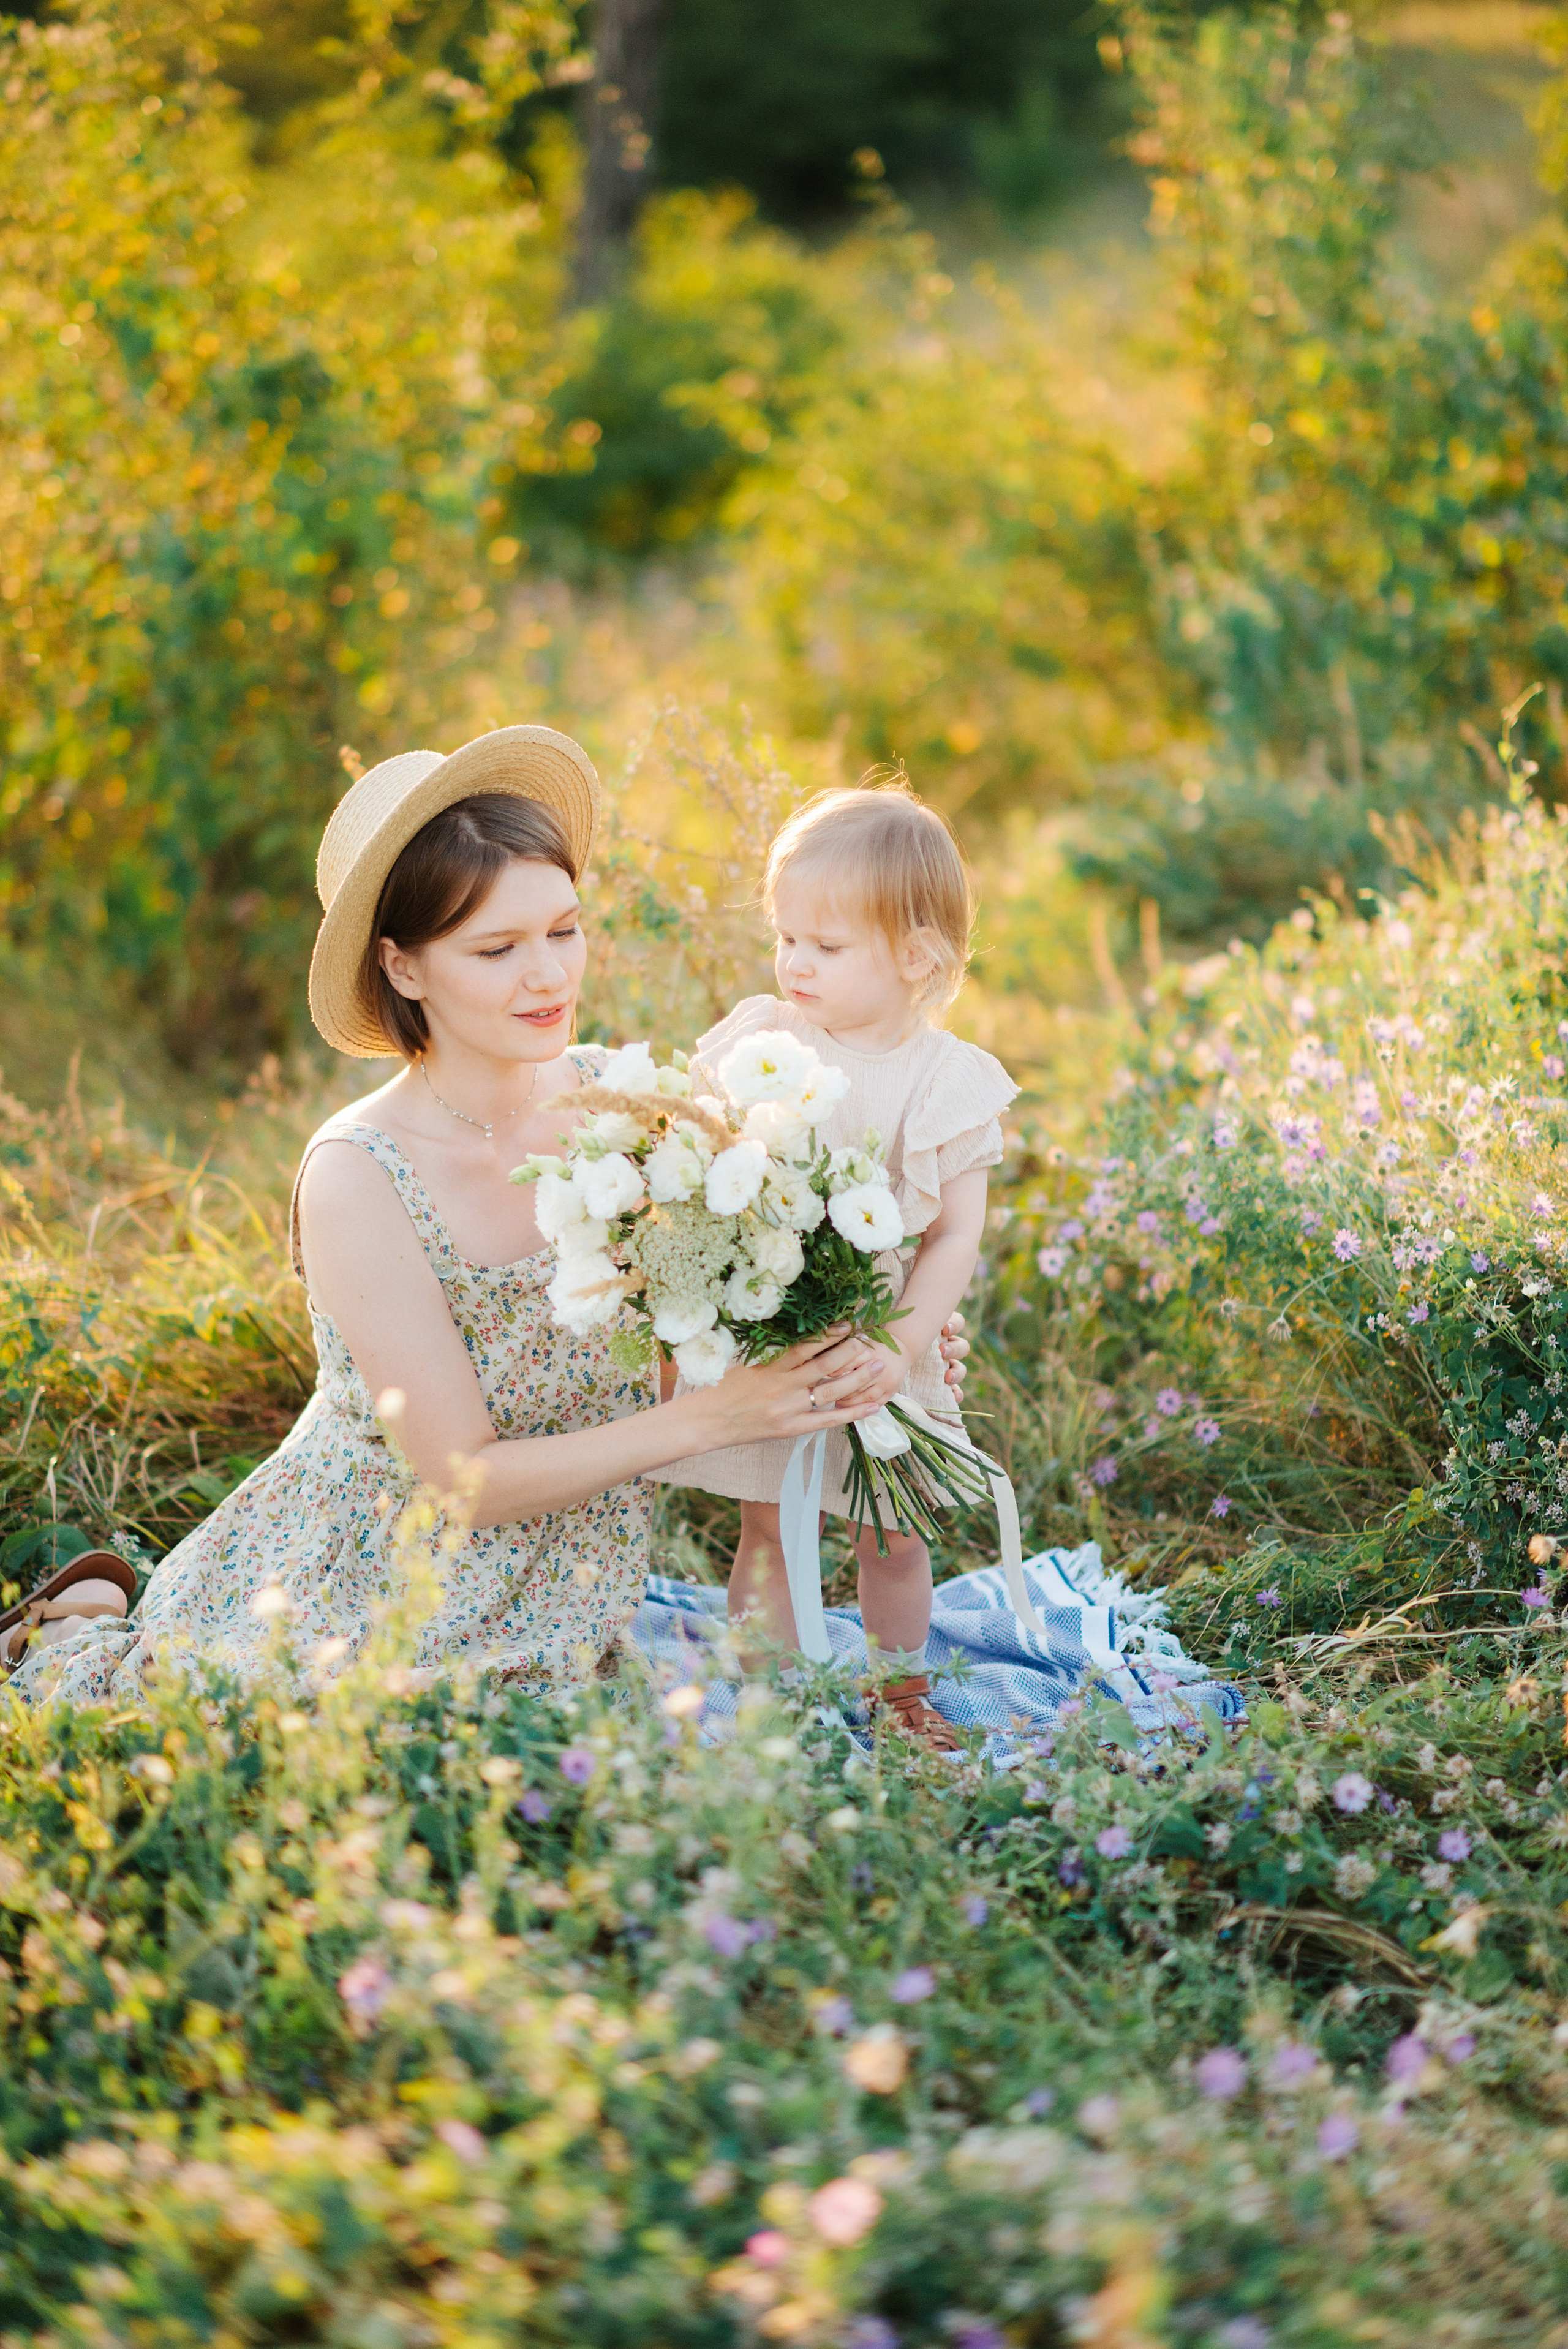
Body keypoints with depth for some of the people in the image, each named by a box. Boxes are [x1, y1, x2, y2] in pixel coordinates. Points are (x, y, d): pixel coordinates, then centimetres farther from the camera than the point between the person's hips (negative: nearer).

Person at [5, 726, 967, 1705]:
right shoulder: (357, 1176, -22)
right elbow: (465, 1477, -20)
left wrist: (826, 1356, -19)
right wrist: (712, 1417, -24)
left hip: (550, 1601, 5)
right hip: (351, 1611, -4)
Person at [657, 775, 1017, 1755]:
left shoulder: (946, 1081, -9)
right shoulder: (757, 1038, -2)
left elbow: (956, 1236, -10)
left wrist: (902, 1346, -22)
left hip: (879, 1359, -1)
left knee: (893, 1538, 15)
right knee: (768, 1533, 8)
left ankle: (904, 1696, 36)